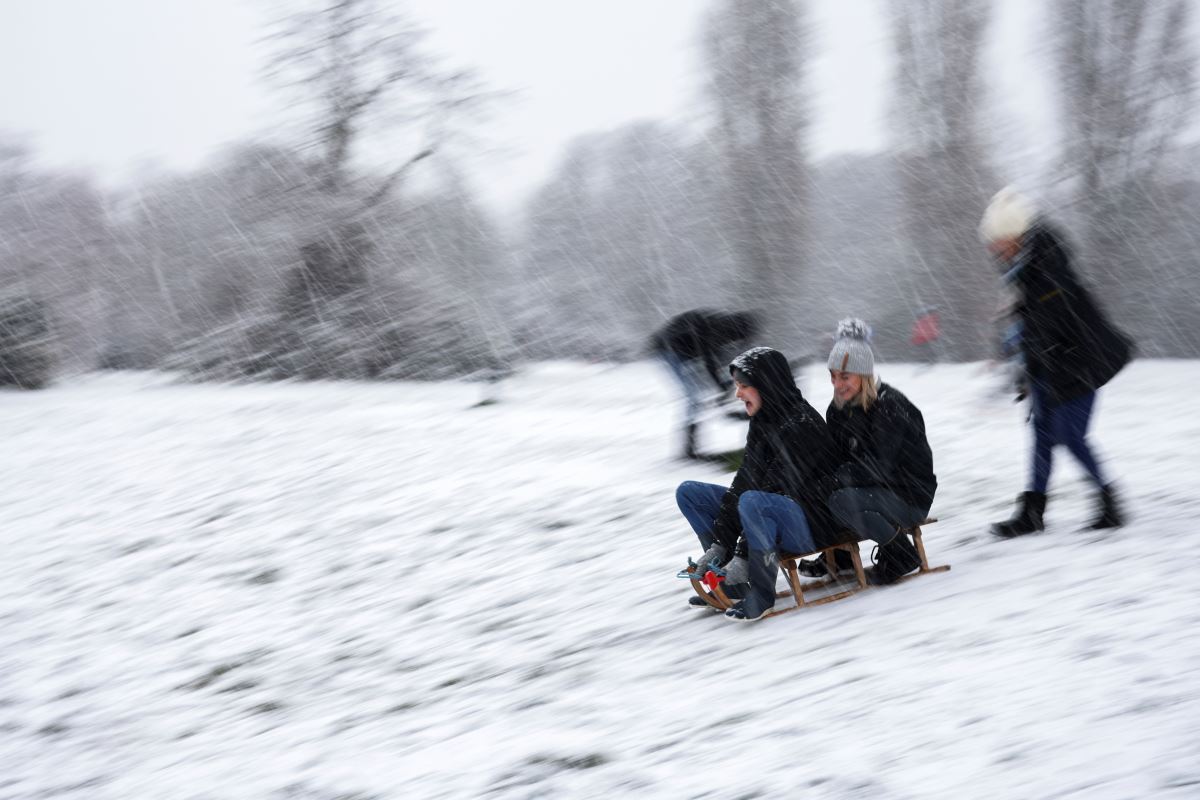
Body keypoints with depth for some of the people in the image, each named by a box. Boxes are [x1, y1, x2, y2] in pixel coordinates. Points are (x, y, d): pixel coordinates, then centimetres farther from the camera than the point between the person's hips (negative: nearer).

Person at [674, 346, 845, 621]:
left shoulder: (800, 425, -21)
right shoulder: (761, 423, 7)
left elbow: (782, 492, -25)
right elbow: (743, 482, 4)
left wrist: (743, 553, -27)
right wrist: (718, 544, -4)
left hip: (813, 524, -10)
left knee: (753, 502, -40)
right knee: (688, 492, 7)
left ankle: (761, 591, -24)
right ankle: (731, 581, 1)